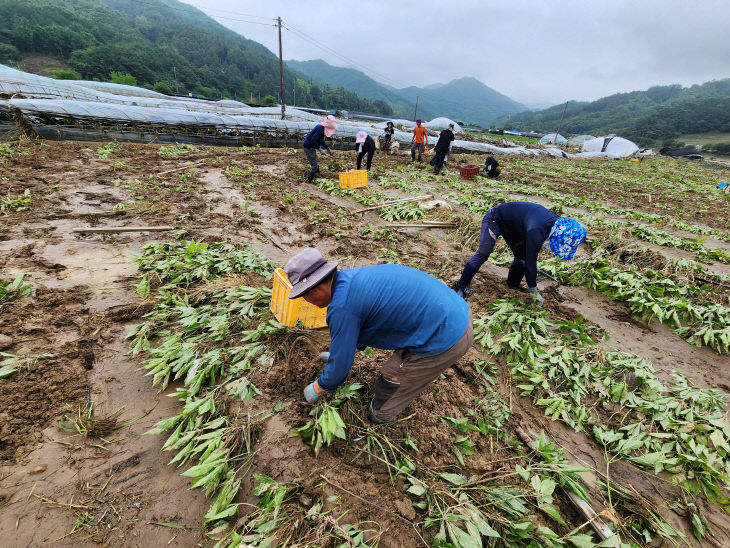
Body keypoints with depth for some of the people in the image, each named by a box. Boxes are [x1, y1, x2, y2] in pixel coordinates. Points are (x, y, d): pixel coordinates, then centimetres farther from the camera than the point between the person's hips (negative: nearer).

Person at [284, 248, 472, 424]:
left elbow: (340, 365, -7)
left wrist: (317, 389, 13)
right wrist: (338, 353, 40)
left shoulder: (341, 307, -20)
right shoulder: (353, 277, 9)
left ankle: (381, 416, 42)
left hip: (443, 339, -8)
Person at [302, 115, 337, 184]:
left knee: (314, 164, 20)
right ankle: (309, 181, 6)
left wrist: (328, 148, 18)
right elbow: (313, 140, -28)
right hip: (308, 147, -9)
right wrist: (319, 149, -26)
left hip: (311, 147, 9)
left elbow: (321, 141, 18)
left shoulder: (322, 128, 7)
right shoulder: (320, 128, -23)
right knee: (314, 165, -4)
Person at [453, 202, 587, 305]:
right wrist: (534, 291, -21)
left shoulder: (555, 221, -11)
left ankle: (513, 286, 24)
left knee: (522, 256, 3)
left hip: (512, 226, 9)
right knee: (483, 254, -21)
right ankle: (460, 288, -19)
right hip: (495, 218, -8)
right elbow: (531, 262, -31)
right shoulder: (536, 231, -38)